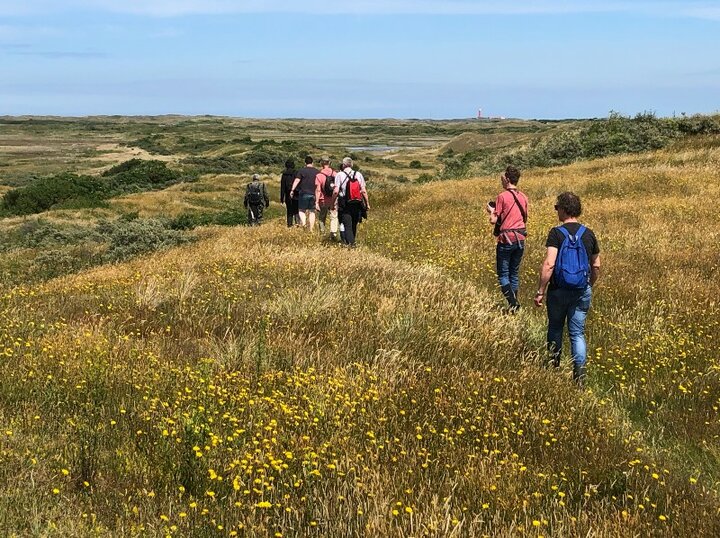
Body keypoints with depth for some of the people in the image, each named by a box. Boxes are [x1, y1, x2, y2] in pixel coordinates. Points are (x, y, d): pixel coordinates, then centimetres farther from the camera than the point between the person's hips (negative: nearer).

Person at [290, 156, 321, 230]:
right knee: (312, 212, 7)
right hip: (314, 194, 3)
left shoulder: (301, 171, -1)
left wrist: (292, 190, -16)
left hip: (304, 193, -3)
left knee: (301, 210, 7)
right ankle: (311, 229, 5)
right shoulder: (317, 172, 9)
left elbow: (297, 180, -12)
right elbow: (319, 185, 13)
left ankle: (303, 222, -20)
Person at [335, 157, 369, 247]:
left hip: (345, 205, -3)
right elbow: (363, 191, 1)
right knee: (354, 225, 16)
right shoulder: (358, 175, 3)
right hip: (357, 205, 3)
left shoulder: (339, 175, -5)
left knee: (347, 225, -4)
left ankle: (350, 243, -18)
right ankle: (352, 241, 29)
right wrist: (367, 203, 8)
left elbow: (336, 191, -12)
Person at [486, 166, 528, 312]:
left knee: (503, 274, 2)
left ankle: (513, 302, -12)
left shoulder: (502, 197, -11)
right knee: (514, 273, 16)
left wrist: (491, 211, 8)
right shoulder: (523, 197, 7)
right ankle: (514, 303, 18)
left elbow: (494, 220, -11)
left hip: (506, 240, -6)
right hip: (520, 239, 6)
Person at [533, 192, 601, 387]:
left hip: (559, 290, -3)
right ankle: (579, 370, -8)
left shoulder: (557, 233, -12)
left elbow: (549, 264, -20)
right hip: (582, 291, 3)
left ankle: (554, 367, 31)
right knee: (577, 333, 7)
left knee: (555, 328, 17)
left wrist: (540, 291, -14)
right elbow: (596, 266, 11)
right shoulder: (588, 234, 3)